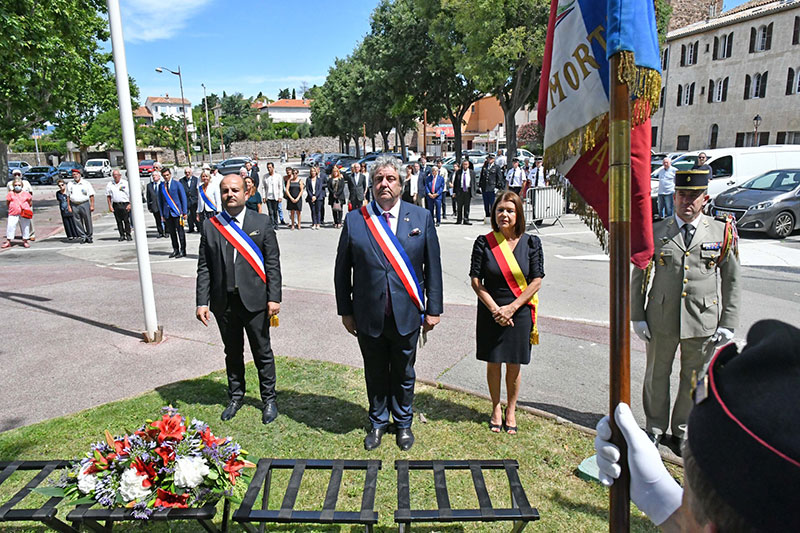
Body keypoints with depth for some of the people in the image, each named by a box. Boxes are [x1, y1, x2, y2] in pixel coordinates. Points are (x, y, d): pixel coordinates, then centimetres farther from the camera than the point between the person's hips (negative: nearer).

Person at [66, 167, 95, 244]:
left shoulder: (86, 183, 4)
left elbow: (91, 195, 1)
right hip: (74, 205, 3)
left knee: (88, 221, -1)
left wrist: (92, 206, -7)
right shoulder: (69, 184, 12)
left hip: (85, 204, -2)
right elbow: (68, 196, 13)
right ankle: (83, 237, 6)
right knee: (78, 222, 1)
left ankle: (89, 237, 9)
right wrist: (69, 206, 5)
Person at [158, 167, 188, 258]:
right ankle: (175, 250, 16)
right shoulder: (161, 186, 9)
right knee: (172, 232, 8)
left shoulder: (177, 184, 0)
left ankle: (183, 251, 5)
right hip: (167, 213, 3)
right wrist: (162, 214, 7)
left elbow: (183, 198, 0)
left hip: (177, 212, -3)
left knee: (180, 232, -1)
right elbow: (160, 200, 12)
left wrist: (184, 212, -6)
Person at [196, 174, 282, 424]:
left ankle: (269, 399, 25)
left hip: (255, 300, -2)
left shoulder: (262, 222, -2)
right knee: (232, 353, 17)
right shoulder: (210, 226, 4)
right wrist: (202, 302, -3)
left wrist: (274, 298, -10)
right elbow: (204, 268, 3)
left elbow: (272, 263, -4)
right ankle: (236, 397, 35)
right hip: (223, 302, 2)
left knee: (262, 352, 9)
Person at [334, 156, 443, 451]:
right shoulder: (354, 219, -2)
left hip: (407, 315, 0)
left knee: (404, 373, 17)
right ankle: (378, 422, 40)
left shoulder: (421, 217, -2)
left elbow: (433, 267, 1)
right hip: (368, 316, 0)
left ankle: (403, 423, 40)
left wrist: (433, 309, -1)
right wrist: (345, 310, 1)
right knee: (375, 373, 17)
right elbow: (342, 270, 2)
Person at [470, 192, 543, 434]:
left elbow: (536, 281, -4)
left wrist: (511, 308, -12)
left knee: (514, 366, 9)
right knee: (493, 363, 10)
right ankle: (496, 409, 30)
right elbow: (475, 280, -5)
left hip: (519, 313, 0)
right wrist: (495, 309, -13)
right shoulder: (484, 242, -5)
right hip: (490, 312, 0)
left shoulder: (531, 242, -3)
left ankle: (511, 410, 29)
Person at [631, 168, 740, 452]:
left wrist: (728, 323, 0)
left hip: (703, 322, 0)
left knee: (693, 378, 14)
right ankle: (655, 427, 33)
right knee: (657, 375, 13)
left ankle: (683, 430, 35)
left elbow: (731, 280, 4)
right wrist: (637, 316, 0)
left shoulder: (722, 232, -1)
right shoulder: (655, 232, -1)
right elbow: (638, 276, 3)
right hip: (661, 320, 0)